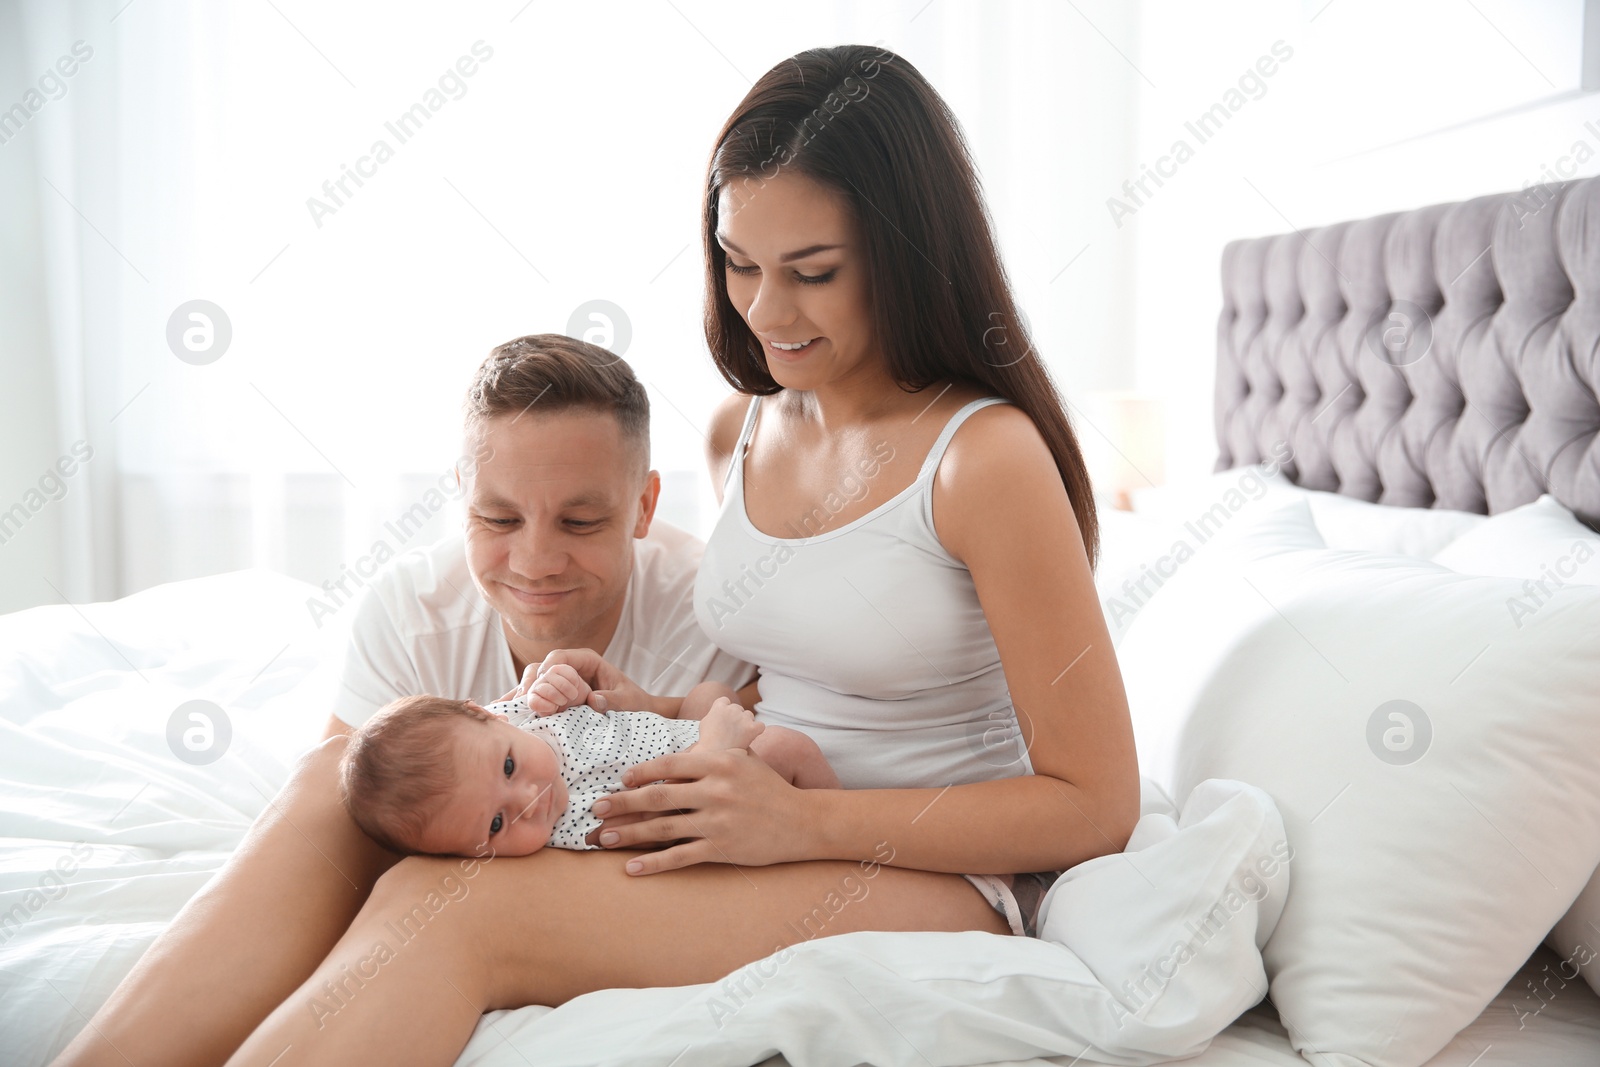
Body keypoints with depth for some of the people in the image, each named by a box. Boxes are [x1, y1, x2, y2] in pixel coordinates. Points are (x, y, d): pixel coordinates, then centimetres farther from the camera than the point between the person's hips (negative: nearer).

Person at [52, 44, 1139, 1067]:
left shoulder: (986, 457, -13)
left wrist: (803, 820, -19)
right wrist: (656, 716, -2)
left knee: (462, 905, -30)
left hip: (938, 888, -6)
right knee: (347, 781, -16)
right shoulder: (740, 430, 9)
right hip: (771, 851, 7)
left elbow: (1095, 805, -12)